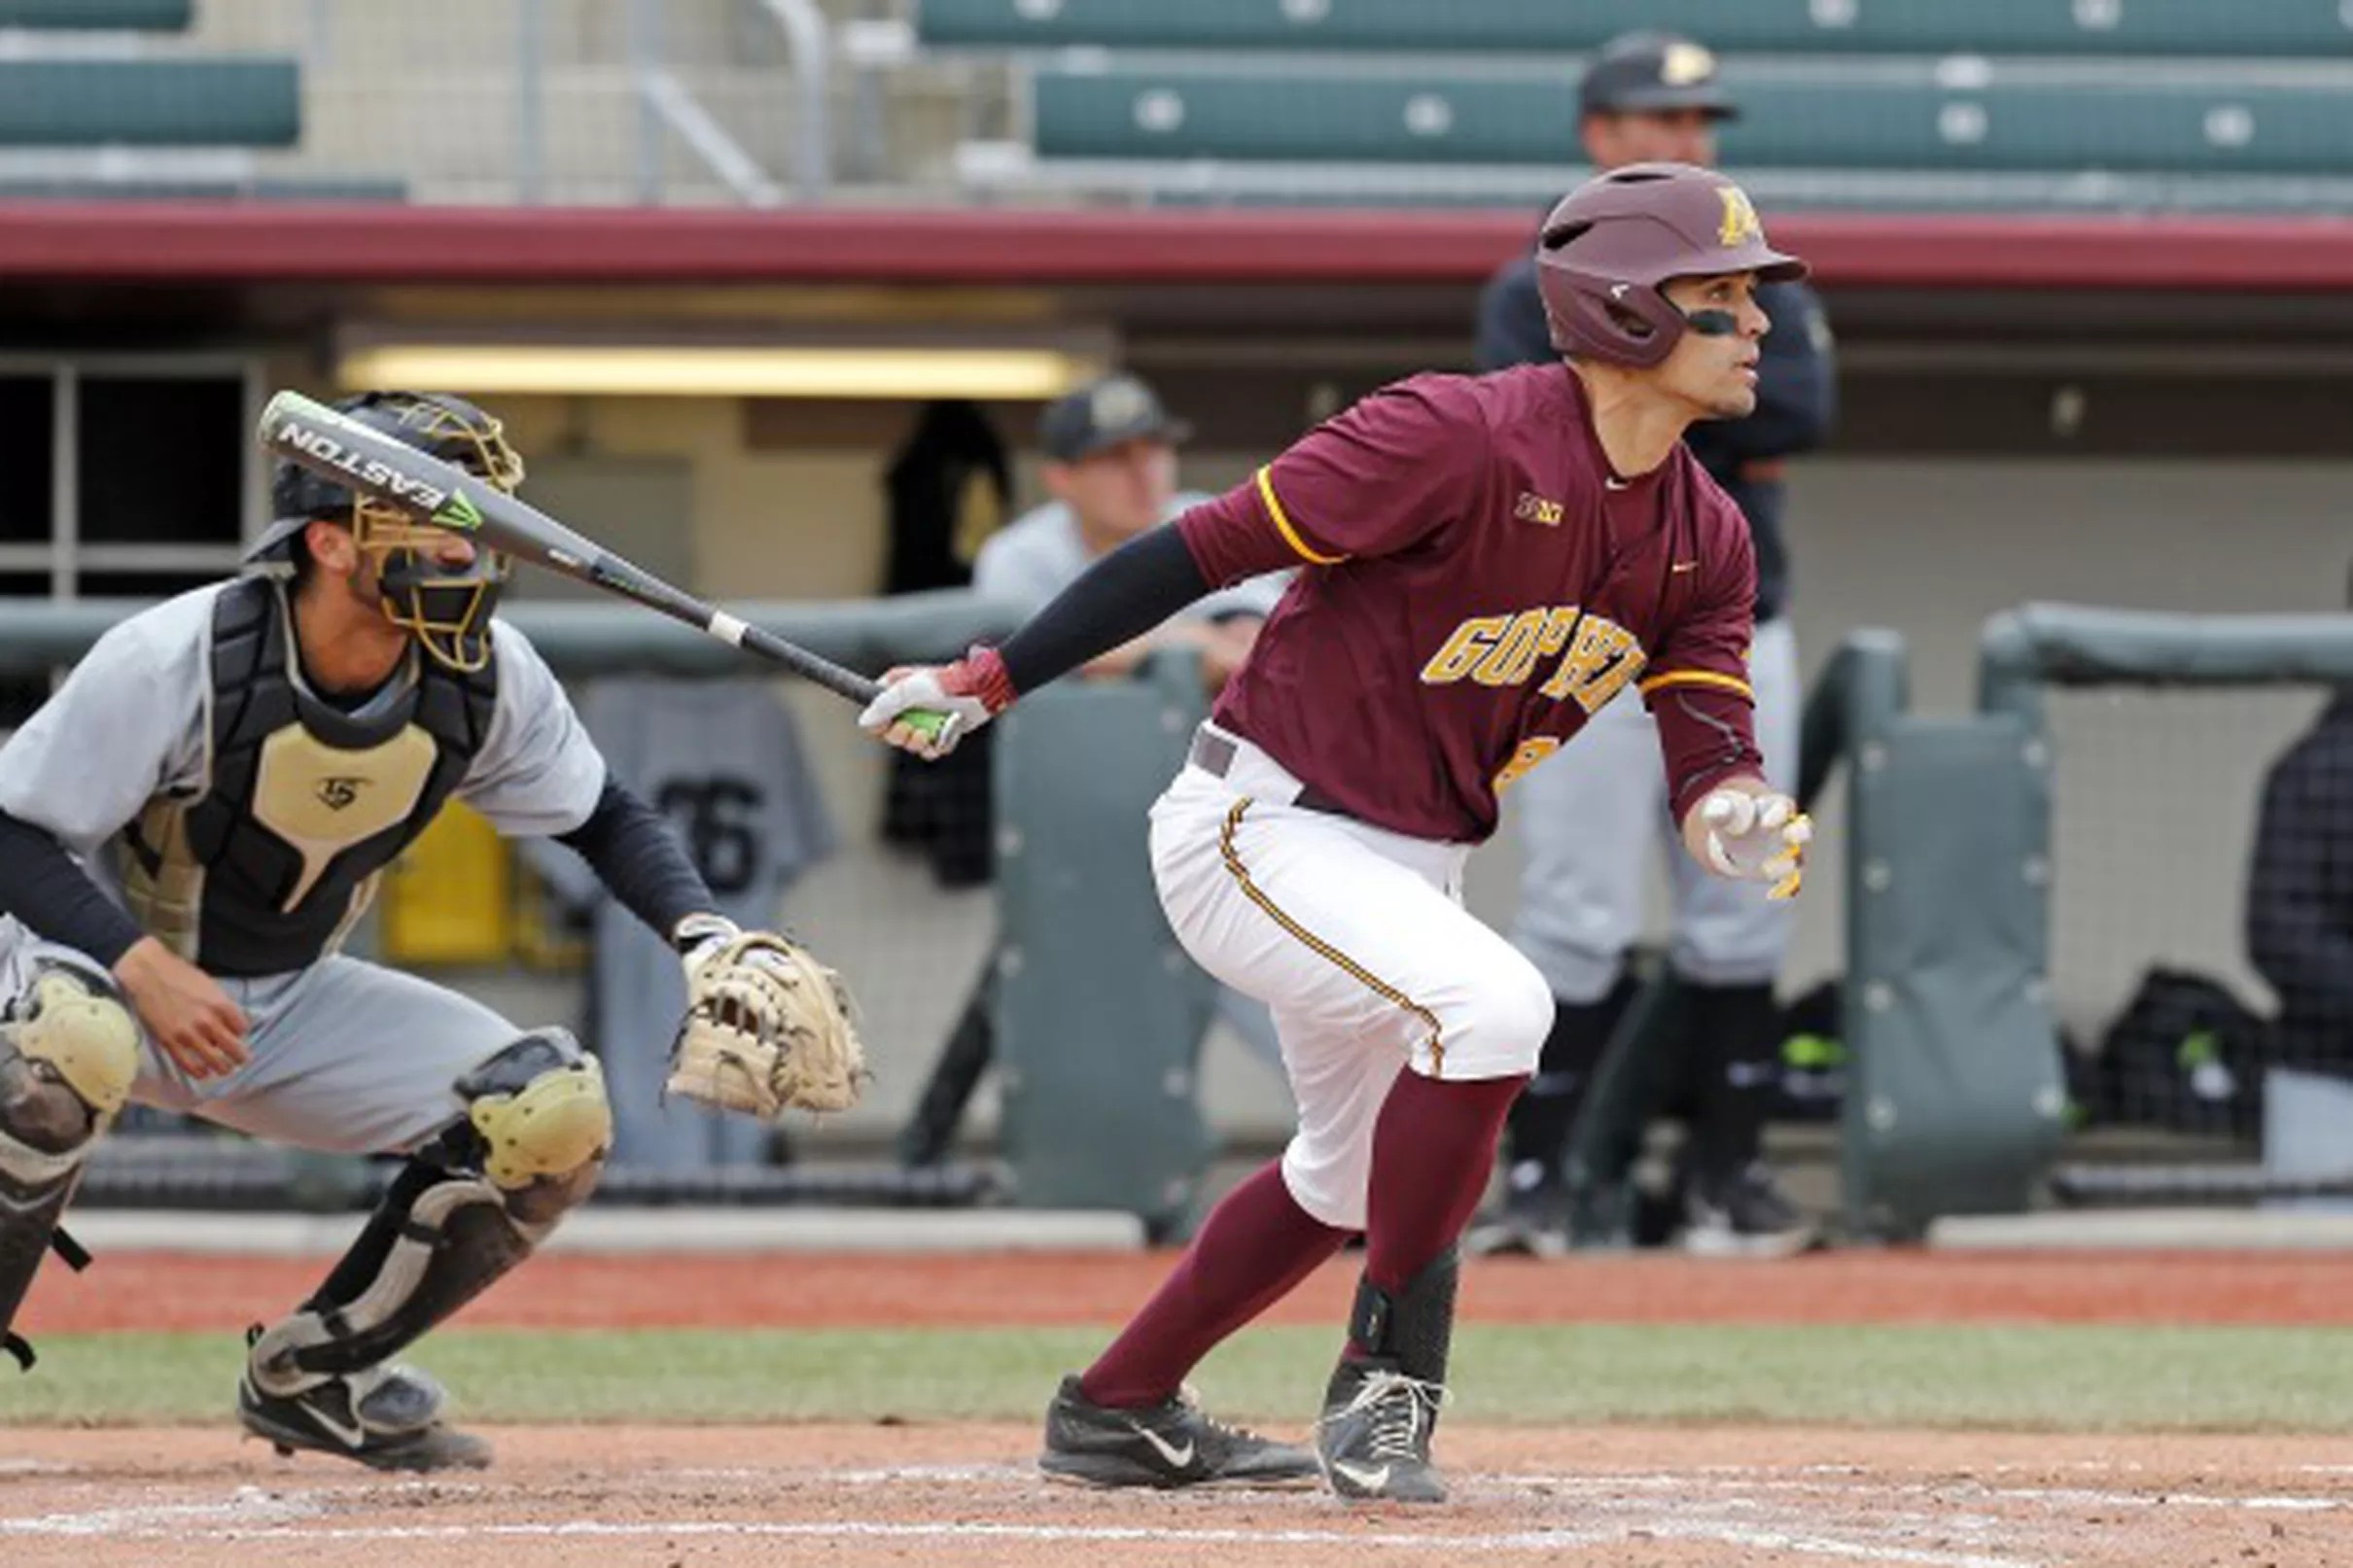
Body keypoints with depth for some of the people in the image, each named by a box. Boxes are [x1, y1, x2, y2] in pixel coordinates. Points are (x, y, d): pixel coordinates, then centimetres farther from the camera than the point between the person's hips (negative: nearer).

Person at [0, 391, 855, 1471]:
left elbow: (600, 816, 5)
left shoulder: (485, 676, -11)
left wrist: (704, 936, -14)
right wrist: (143, 967, -36)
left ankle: (310, 1373, 5)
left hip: (296, 1010, 6)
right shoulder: (175, 659, -26)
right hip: (109, 968, -6)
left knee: (556, 1115, -12)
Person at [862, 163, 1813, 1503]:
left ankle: (1117, 1412, 42)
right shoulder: (1458, 437, -23)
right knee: (1492, 1002, -30)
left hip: (1412, 870, 9)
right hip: (1260, 829, -9)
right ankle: (1387, 1387, -16)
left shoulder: (1706, 540, 0)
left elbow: (1710, 765, -2)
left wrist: (1743, 824, -28)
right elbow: (1209, 547, -20)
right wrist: (989, 684, -21)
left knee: (1355, 1170, 23)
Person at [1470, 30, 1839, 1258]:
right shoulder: (1535, 295, 2)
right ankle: (1536, 1183, -5)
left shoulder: (1762, 288, 11)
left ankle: (1727, 1180, 10)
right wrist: (1719, 432, -14)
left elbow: (1807, 408, -7)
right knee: (1575, 918, -8)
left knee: (1740, 918, 4)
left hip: (1739, 640, 4)